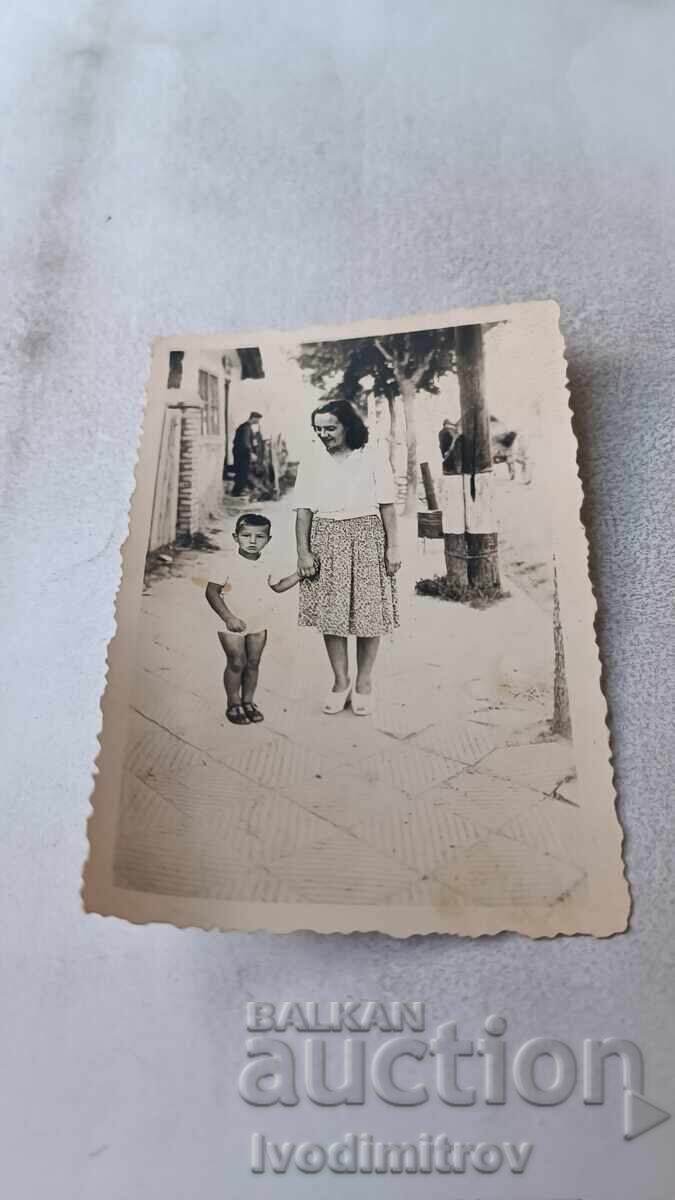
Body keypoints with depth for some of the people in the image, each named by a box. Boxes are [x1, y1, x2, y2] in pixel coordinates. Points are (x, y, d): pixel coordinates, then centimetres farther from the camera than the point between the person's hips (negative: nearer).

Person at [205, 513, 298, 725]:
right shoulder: (228, 563, -16)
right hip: (234, 623, -5)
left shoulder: (266, 565, 1)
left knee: (253, 663, 11)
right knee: (237, 662, -1)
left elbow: (277, 586, 17)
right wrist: (228, 617, -21)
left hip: (259, 624, 5)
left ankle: (248, 701, 27)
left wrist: (299, 574, 6)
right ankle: (233, 704, 16)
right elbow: (212, 592, -15)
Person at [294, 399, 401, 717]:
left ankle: (363, 684, 16)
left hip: (366, 539, -2)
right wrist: (303, 552, -3)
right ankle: (340, 683, 17)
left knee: (369, 614, 1)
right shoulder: (312, 463, 9)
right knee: (330, 614, 3)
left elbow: (387, 506, 1)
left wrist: (393, 547, -4)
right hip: (326, 541, 2)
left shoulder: (374, 457, 3)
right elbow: (303, 511, 5)